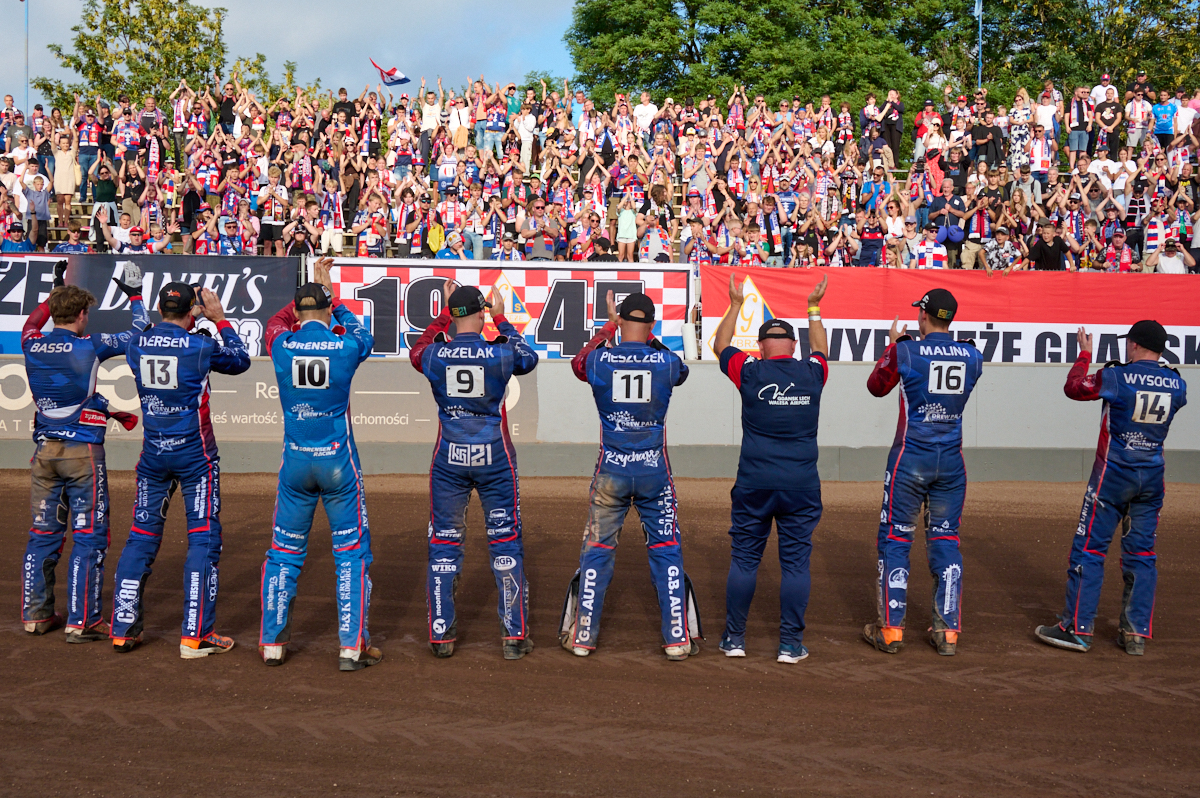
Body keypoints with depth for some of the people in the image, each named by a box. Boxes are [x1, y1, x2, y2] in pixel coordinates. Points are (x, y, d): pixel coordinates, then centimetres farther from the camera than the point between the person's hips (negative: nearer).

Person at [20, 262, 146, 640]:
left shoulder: (33, 347, 1)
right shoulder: (90, 347, -11)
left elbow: (32, 323, 26)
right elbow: (138, 334, 2)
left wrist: (55, 292, 36)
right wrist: (135, 296, 16)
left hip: (44, 452, 6)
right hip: (82, 452, -6)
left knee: (43, 533, 14)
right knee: (89, 536, 0)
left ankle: (36, 614, 22)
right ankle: (82, 622, 1)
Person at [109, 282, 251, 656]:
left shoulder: (136, 343, -1)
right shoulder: (200, 347, -13)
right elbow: (240, 360, 5)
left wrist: (190, 320, 20)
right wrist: (220, 319, 11)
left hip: (153, 454, 5)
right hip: (195, 455, -4)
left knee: (141, 538, 13)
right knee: (203, 540, 2)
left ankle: (123, 629, 16)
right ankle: (195, 636, 1)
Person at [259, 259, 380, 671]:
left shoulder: (282, 345, -4)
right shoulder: (346, 347, -9)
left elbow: (278, 320, 22)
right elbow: (359, 330, 18)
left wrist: (314, 290, 31)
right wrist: (330, 293, 29)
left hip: (295, 463, 2)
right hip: (339, 464, -2)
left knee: (284, 551, 13)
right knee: (352, 551, 6)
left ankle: (272, 642, 16)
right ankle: (352, 645, 3)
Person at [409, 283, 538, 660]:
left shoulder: (435, 355, -6)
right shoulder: (500, 353, -10)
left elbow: (417, 351, 19)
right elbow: (529, 357, 14)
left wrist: (444, 313, 22)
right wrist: (501, 318, 20)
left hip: (449, 460, 1)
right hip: (495, 459, -1)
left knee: (444, 544, 11)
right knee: (506, 543, 8)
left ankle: (441, 634, 13)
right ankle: (514, 635, 10)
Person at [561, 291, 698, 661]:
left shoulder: (600, 360, -6)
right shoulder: (667, 362, -7)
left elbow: (577, 363, 19)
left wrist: (608, 327, 24)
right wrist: (650, 339, 23)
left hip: (611, 470, 0)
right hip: (654, 469, 0)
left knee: (597, 550, 11)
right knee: (667, 551, 9)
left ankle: (582, 636, 15)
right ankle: (678, 638, 11)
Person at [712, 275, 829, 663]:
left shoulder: (750, 372, -2)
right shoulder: (812, 372, 2)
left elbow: (721, 345, 17)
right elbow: (820, 350, 27)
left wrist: (736, 305, 28)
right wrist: (813, 309, 39)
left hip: (754, 482, 0)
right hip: (802, 483, 1)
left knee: (744, 558, 8)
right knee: (795, 561, 5)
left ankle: (734, 639, 15)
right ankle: (791, 644, 8)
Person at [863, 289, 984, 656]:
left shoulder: (904, 352, -9)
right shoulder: (972, 357, 1)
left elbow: (876, 386, 7)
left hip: (910, 457, -3)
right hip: (951, 460, 4)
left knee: (895, 538, 6)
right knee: (946, 540, 10)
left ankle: (891, 629, 7)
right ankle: (948, 632, 11)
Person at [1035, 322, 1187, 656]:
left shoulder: (1116, 376, -12)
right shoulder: (1177, 384, 1)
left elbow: (1073, 387, 1)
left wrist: (1084, 354, 15)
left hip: (1113, 475, -5)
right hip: (1152, 478, 5)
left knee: (1088, 548, 2)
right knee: (1141, 554, 10)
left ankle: (1078, 629, 2)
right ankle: (1136, 633, 11)